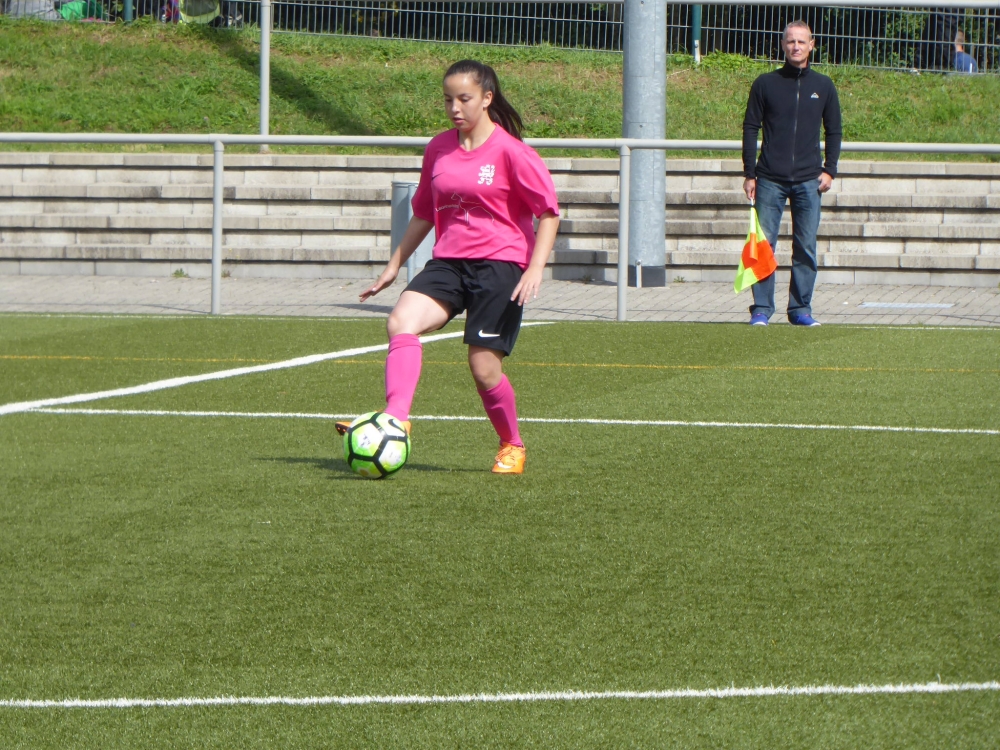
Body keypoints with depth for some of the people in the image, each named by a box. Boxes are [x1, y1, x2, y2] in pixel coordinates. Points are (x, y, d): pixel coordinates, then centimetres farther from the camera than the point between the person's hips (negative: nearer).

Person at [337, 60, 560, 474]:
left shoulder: (510, 151, -6)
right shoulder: (439, 149, 11)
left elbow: (548, 211, -4)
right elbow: (425, 212, 23)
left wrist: (536, 269, -14)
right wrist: (395, 264, 23)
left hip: (499, 264, -5)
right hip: (448, 262, 5)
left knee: (483, 366, -7)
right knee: (401, 320, -23)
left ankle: (513, 447, 19)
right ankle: (395, 421, -34)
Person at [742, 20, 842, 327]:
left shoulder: (823, 86, 9)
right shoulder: (765, 84, 5)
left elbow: (833, 131, 15)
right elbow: (750, 128, 6)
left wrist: (829, 170, 3)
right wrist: (749, 174, 0)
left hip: (808, 181, 1)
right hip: (770, 180, -1)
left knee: (806, 249, 2)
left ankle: (800, 309, 7)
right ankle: (761, 309, 0)